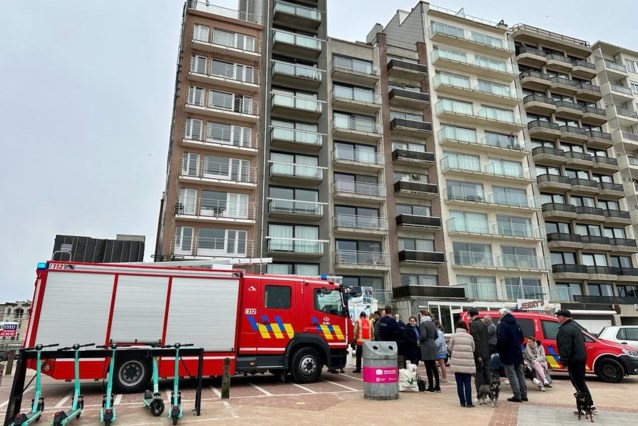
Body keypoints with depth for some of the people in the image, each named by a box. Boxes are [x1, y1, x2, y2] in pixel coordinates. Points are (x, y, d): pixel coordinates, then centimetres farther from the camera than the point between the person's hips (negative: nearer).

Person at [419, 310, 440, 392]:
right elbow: (436, 335, 16)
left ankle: (431, 386, 3)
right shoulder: (432, 323, 12)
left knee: (428, 368, -2)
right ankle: (437, 386, 17)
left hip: (426, 347, -8)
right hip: (433, 345, 8)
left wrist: (420, 341, -4)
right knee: (434, 366, 12)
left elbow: (423, 335, -22)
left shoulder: (422, 324, -12)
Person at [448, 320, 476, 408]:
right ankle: (469, 403, 3)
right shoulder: (470, 336, 5)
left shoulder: (454, 336, 0)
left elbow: (450, 348, 3)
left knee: (459, 383, 7)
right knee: (467, 383, 6)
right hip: (468, 363, 1)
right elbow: (473, 349, 7)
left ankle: (462, 402, 10)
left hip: (457, 363, -1)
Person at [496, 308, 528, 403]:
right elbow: (521, 339, 14)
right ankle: (523, 395, 22)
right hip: (518, 353, 8)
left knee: (511, 374, -2)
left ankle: (517, 396, -1)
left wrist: (498, 349, -8)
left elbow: (501, 340, -24)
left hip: (507, 355, -8)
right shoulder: (516, 324, 9)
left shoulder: (502, 325, -17)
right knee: (520, 373, 15)